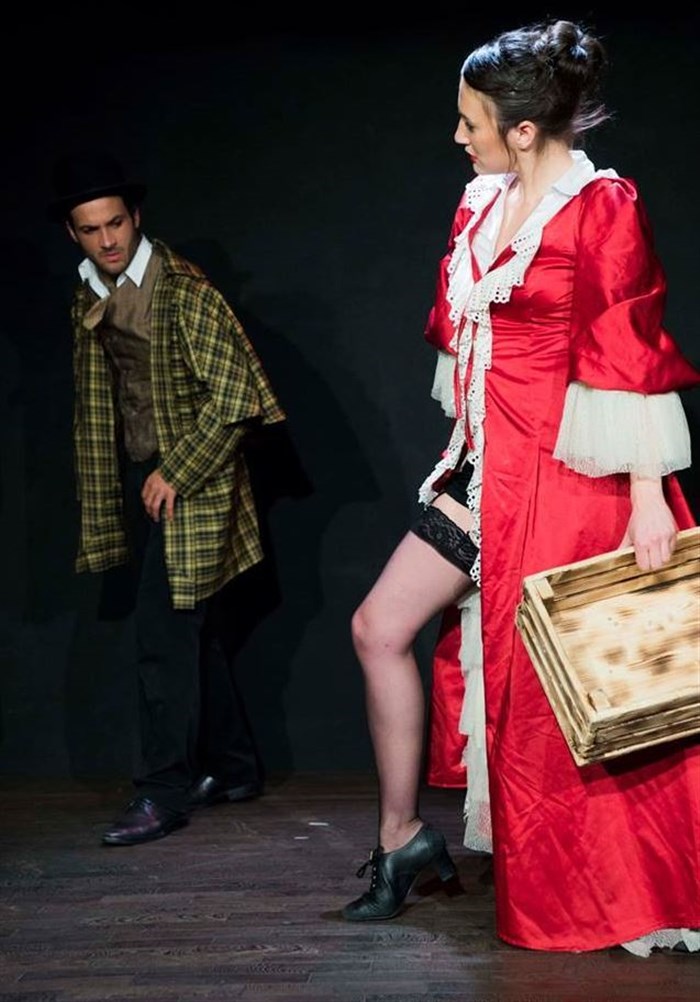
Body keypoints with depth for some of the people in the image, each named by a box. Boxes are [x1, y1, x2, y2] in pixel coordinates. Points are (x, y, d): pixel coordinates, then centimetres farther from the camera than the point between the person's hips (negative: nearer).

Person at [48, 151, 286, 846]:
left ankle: (164, 792, -2)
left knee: (164, 633, -10)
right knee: (193, 632, 13)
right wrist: (104, 506, 16)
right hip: (138, 481, 7)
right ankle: (232, 770, 25)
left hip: (190, 482, -7)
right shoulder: (88, 300, 10)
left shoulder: (183, 288, -13)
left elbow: (235, 391, -18)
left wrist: (175, 473, -17)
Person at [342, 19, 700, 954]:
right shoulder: (482, 203, 8)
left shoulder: (602, 210, -13)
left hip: (564, 477, -8)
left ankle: (605, 900, 20)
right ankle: (402, 832, 19)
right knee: (380, 626, 5)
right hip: (485, 467, 8)